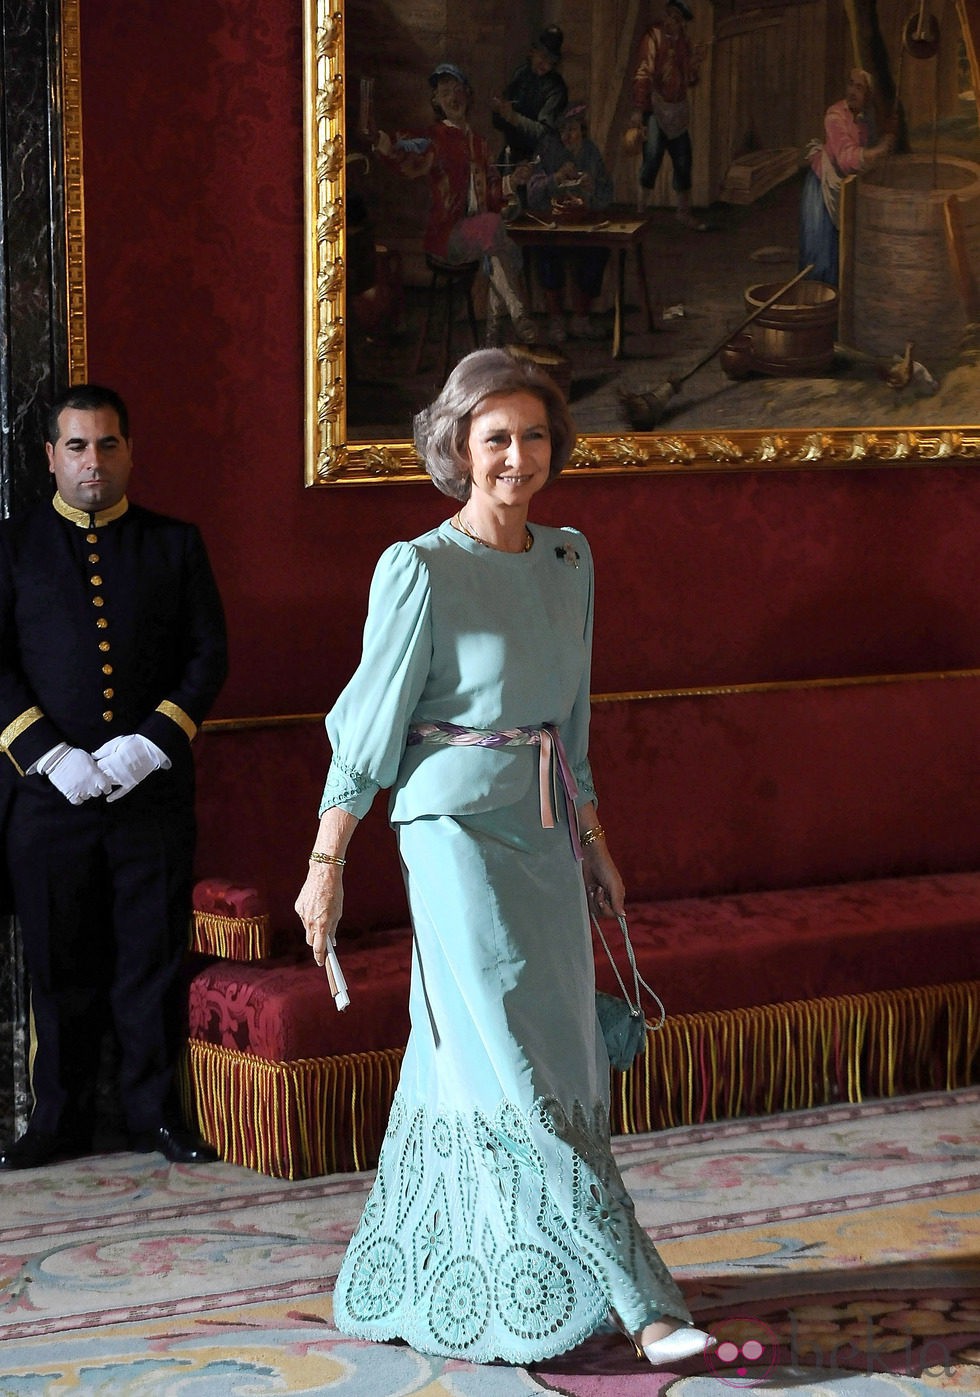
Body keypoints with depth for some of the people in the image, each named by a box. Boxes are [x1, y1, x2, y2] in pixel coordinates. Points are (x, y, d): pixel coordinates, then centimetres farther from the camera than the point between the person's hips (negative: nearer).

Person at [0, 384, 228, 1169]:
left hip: (153, 789, 0)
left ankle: (154, 1113, 13)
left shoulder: (175, 545, 10)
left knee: (154, 957, 3)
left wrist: (152, 742, -8)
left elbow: (208, 655, 6)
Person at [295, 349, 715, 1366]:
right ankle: (638, 1301, -8)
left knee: (463, 1067, 11)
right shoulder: (418, 571, -10)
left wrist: (593, 840, 20)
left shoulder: (569, 559, 9)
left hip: (544, 833, 7)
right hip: (459, 829, -7)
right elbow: (370, 722, -6)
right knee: (516, 1064, -7)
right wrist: (325, 867, -5)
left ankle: (390, 1289, 23)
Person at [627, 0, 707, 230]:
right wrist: (638, 110, -24)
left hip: (677, 112, 6)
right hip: (656, 108, -6)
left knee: (684, 162, 9)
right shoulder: (654, 37, -10)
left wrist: (696, 62, -4)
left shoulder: (684, 43, 10)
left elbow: (691, 81, 16)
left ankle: (684, 212, 20)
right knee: (652, 159, -12)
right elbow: (642, 74, -17)